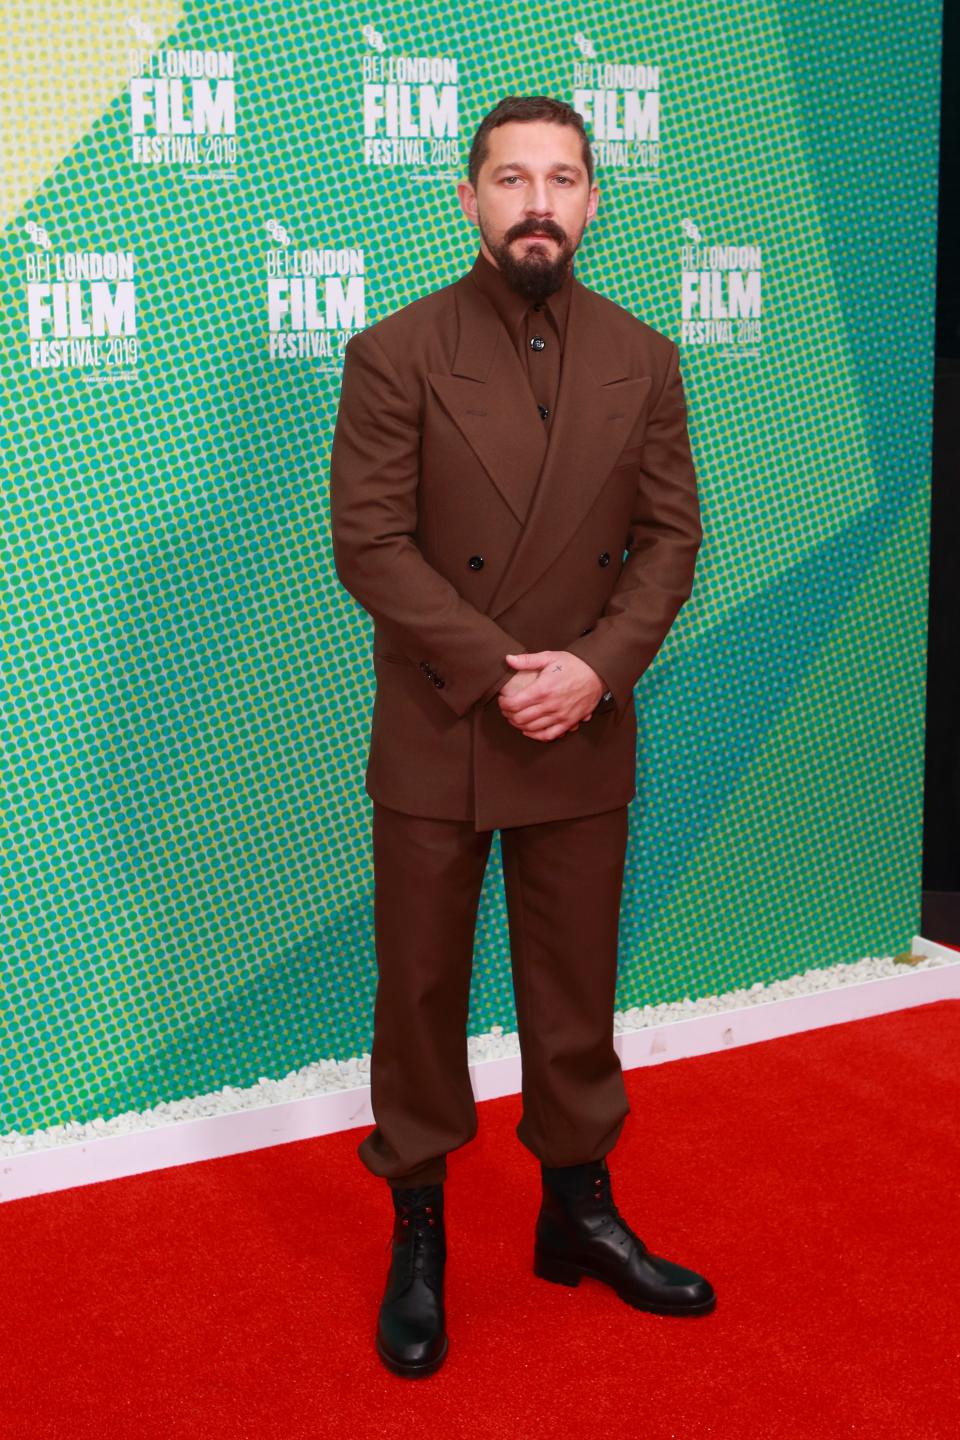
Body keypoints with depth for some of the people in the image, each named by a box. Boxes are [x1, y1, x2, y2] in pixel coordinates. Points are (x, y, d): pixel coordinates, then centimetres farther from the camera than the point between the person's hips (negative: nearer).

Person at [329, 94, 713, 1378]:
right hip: (434, 738, -2)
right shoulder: (394, 355, -6)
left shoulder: (642, 359, 4)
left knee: (576, 987, 14)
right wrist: (497, 669, -17)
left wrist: (594, 668, -13)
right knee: (421, 992, 9)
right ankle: (418, 1233, 25)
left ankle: (580, 1210, 32)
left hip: (585, 740, 3)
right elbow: (368, 545, -11)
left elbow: (671, 537, 2)